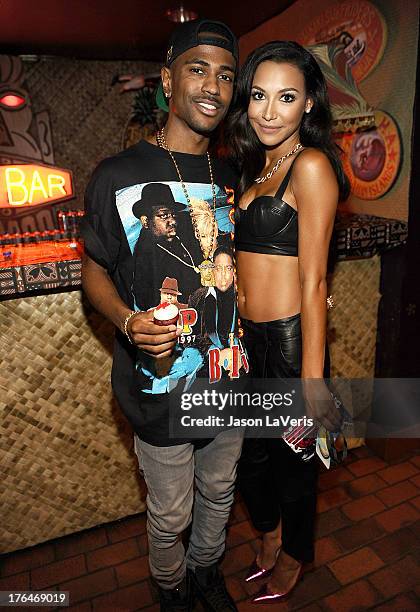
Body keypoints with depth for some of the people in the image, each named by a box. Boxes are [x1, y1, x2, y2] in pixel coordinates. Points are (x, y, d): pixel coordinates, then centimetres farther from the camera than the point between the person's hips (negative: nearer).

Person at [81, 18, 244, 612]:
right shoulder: (119, 177, -11)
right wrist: (127, 321, -23)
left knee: (219, 492, 25)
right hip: (163, 385, -4)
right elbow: (95, 268, -4)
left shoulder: (230, 179, 5)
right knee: (170, 514, 17)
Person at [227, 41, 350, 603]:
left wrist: (312, 379, -17)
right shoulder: (257, 166, 12)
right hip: (249, 337, 8)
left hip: (289, 339, -8)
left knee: (293, 457, 16)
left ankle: (294, 557, 46)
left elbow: (313, 282, -18)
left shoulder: (310, 165, -13)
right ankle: (270, 537, 54)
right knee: (252, 452, 23)